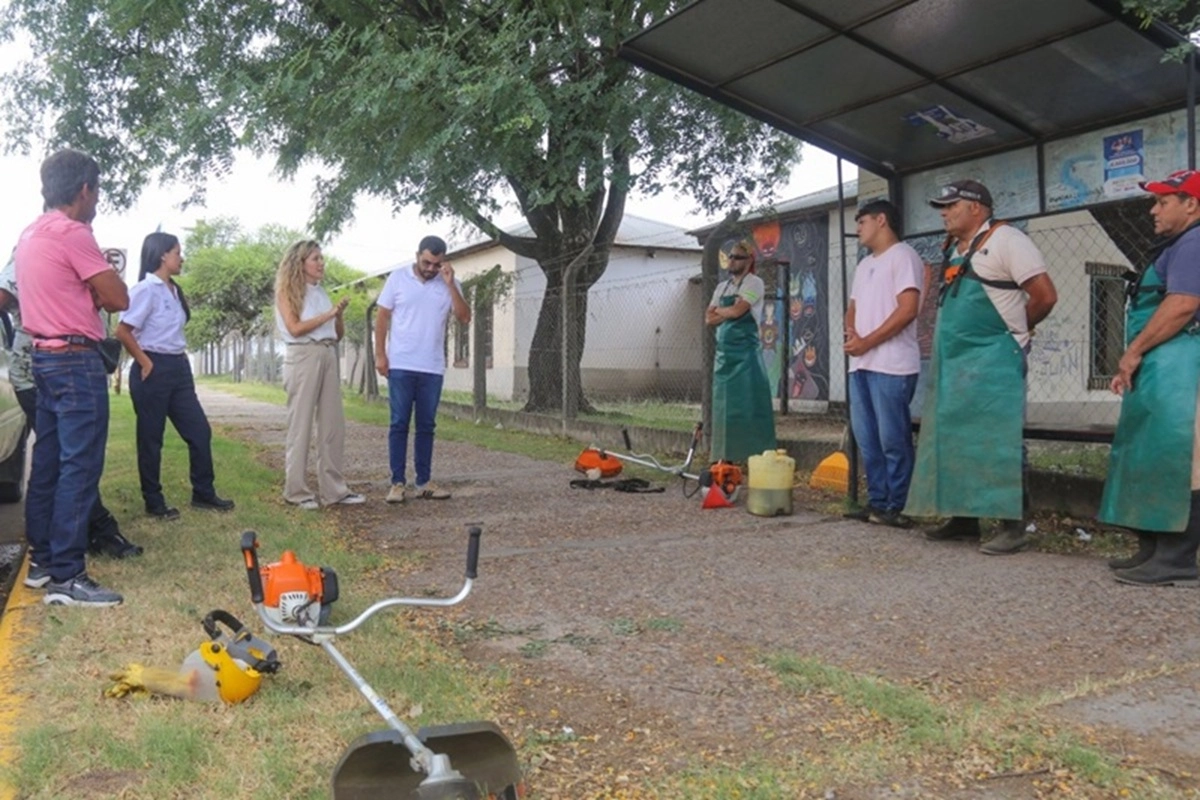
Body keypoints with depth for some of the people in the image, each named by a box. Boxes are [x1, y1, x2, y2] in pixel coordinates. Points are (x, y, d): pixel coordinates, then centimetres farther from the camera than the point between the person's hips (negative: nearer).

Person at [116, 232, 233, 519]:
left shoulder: (174, 290, 13)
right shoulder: (146, 289, -13)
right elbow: (123, 332, -17)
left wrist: (180, 360, 9)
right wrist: (145, 363, -13)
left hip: (178, 368, 8)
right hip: (154, 370, -8)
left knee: (199, 431, 8)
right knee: (151, 439, 3)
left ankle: (203, 493, 19)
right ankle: (154, 503, 13)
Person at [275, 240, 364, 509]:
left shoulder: (321, 292, 19)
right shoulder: (288, 291, 2)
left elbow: (339, 335, 18)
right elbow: (294, 328, -11)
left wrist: (339, 315, 0)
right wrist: (328, 314, -10)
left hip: (328, 356, 6)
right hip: (303, 357, -6)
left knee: (333, 424, 3)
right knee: (301, 424, -4)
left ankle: (333, 489, 8)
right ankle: (296, 490, 2)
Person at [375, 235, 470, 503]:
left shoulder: (449, 284, 5)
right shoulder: (398, 278, 0)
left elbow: (465, 318, -6)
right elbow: (382, 317, 2)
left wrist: (451, 284, -12)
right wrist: (380, 354, -5)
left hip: (433, 369, 3)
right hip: (400, 366, -2)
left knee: (426, 426, 8)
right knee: (399, 424, 0)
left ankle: (423, 482, 15)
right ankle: (398, 482, 5)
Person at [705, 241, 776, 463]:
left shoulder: (753, 283, -4)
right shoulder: (722, 286, 17)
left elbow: (737, 310, -17)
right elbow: (709, 320, 11)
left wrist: (718, 311, 2)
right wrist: (727, 313, -7)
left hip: (745, 352, -7)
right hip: (723, 352, 7)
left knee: (747, 403, -8)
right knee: (724, 404, 8)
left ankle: (756, 456, -6)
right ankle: (724, 456, 14)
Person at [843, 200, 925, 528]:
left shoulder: (903, 256, -4)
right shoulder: (864, 265, 23)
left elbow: (907, 309, -14)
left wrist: (867, 342, -14)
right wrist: (851, 333, 1)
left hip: (891, 365, -9)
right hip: (860, 365, 9)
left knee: (893, 440, -5)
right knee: (867, 439, 9)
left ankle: (898, 508, 2)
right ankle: (877, 502, 17)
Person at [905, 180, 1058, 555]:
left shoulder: (1005, 240, -7)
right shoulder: (952, 249, 16)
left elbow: (1045, 296, -10)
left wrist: (1013, 330, 2)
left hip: (992, 360, -8)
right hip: (952, 361, 8)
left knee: (997, 442, -7)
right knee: (954, 438, 11)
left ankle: (1014, 526, 0)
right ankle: (963, 518, 21)